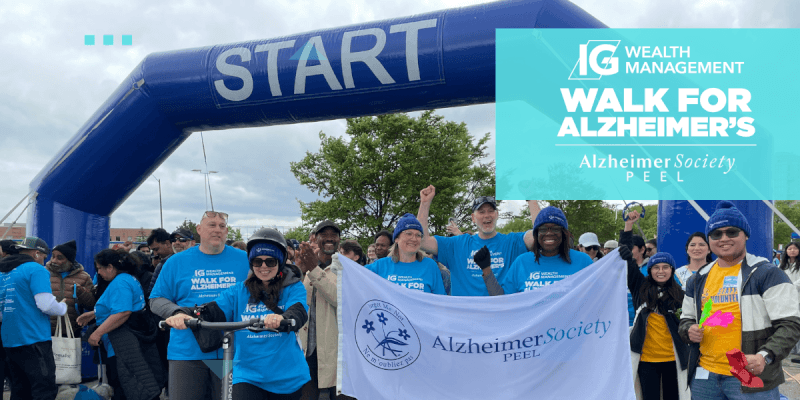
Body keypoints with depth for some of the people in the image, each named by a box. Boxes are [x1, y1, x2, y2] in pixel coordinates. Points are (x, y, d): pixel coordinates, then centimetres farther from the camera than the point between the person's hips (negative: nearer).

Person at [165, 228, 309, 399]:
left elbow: (299, 312, -21)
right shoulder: (239, 291, 5)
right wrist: (187, 316, -30)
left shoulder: (294, 288, -2)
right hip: (248, 376, 1)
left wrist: (282, 318, -45)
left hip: (289, 378, 0)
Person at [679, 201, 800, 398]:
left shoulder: (767, 274, -4)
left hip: (752, 378, -5)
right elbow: (686, 319, 22)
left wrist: (765, 356, -24)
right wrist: (689, 330, -1)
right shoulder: (698, 280, 12)